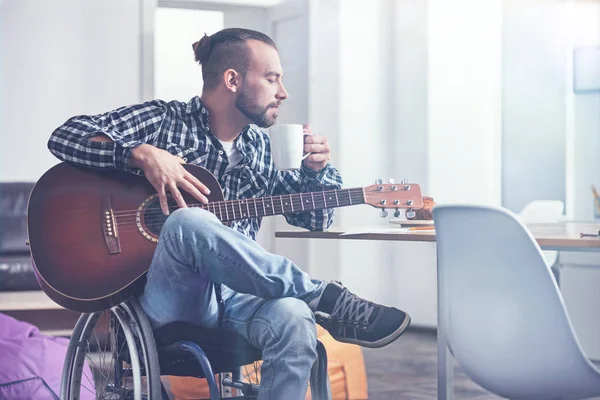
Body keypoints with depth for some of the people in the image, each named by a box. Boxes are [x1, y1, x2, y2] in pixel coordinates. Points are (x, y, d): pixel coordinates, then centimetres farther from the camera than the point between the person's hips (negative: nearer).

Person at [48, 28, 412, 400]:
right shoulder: (163, 120, 2)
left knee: (294, 320, -33)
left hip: (234, 294, 4)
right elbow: (66, 135, -8)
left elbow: (314, 219, 24)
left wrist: (316, 170, 3)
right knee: (190, 221, -37)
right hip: (166, 296, -4)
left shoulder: (259, 147, 18)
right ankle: (326, 298, -27)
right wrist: (144, 154, -22)